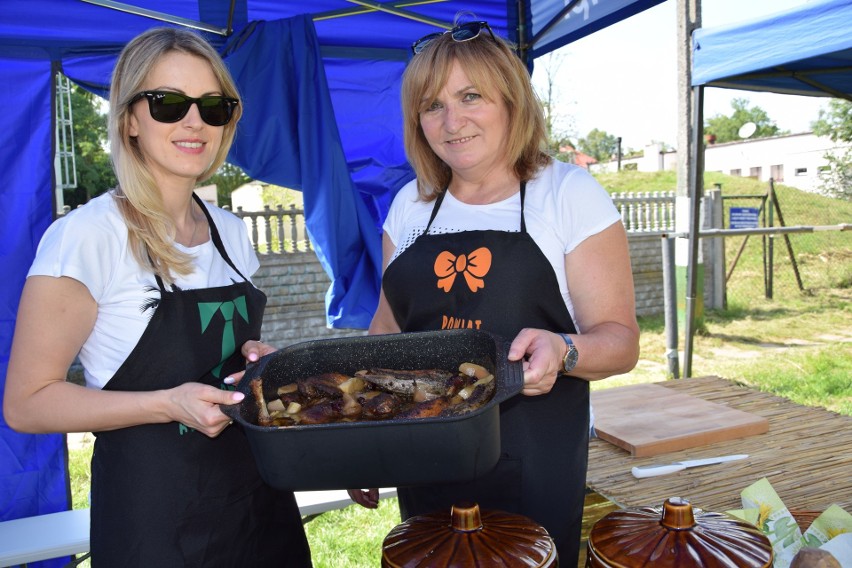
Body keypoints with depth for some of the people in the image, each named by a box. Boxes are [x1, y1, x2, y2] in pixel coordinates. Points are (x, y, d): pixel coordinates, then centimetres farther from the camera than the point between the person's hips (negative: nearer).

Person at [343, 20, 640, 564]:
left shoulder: (570, 194, -7)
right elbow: (387, 330, 11)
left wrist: (562, 350, -29)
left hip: (535, 467, -3)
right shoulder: (409, 206, 4)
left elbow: (620, 339, -8)